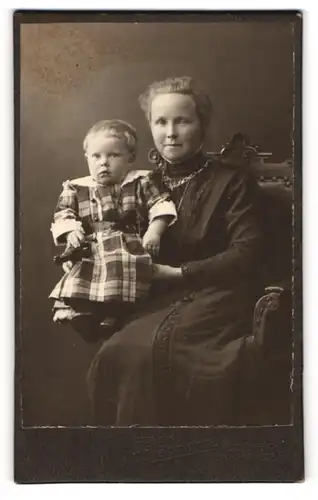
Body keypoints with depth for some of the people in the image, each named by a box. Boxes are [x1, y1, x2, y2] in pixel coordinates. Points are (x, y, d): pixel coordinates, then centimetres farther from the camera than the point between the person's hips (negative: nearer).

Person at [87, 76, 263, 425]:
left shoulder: (230, 182, 4)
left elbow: (246, 253, -6)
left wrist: (178, 273, -12)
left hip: (216, 296, -3)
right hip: (158, 301, 4)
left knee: (142, 349, -30)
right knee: (117, 353, -26)